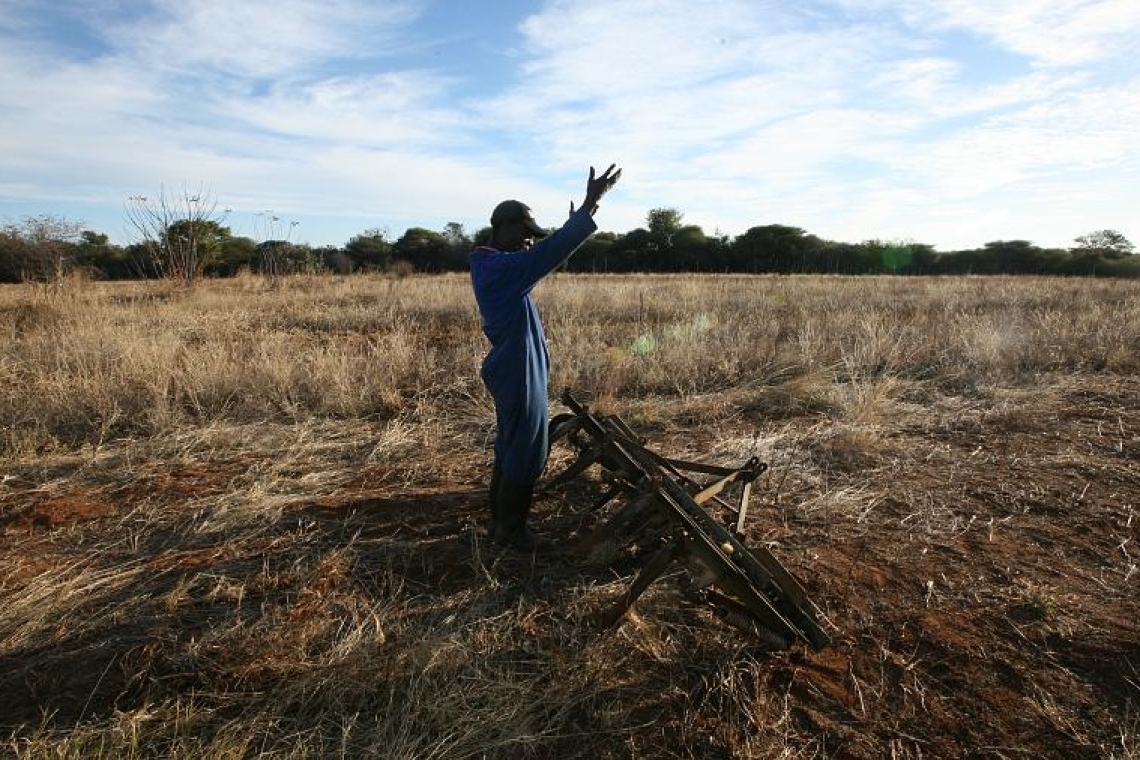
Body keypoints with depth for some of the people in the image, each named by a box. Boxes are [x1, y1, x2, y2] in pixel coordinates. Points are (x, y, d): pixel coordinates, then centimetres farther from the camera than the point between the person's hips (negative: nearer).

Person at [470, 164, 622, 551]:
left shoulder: (491, 266, 11)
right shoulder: (502, 267, -20)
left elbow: (544, 256, 23)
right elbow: (551, 251, -29)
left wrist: (573, 222, 20)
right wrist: (590, 204, -26)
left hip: (509, 373, 11)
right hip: (519, 376, -10)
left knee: (509, 450, 19)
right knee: (526, 454, 3)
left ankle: (500, 522, 31)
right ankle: (512, 531, 17)